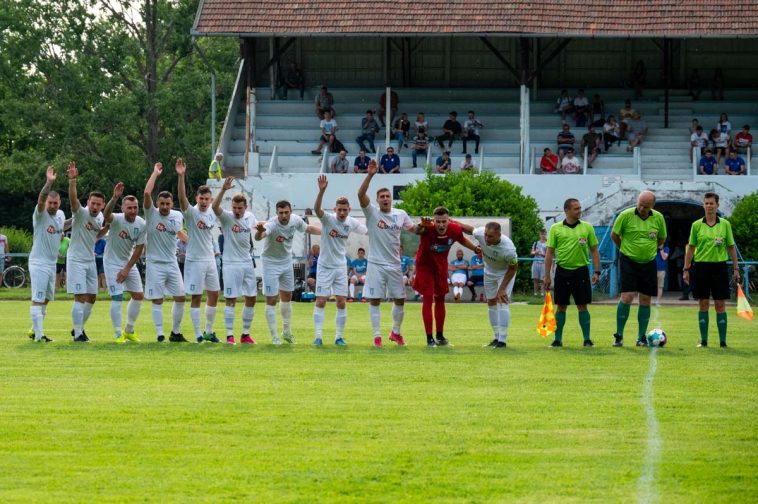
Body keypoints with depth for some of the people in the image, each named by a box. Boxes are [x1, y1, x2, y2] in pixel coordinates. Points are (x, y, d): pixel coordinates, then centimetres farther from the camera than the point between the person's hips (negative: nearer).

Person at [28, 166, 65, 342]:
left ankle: (35, 331, 23)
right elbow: (40, 200, -35)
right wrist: (49, 183, -47)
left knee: (45, 299, 13)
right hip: (39, 263, -8)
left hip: (52, 263, 8)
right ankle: (39, 334, -14)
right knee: (37, 299, -10)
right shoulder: (40, 214, -14)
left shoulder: (61, 215, 8)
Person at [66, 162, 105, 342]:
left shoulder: (100, 217, 5)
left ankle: (78, 328, 26)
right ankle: (78, 333, -7)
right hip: (76, 260, -7)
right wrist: (72, 180, -50)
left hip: (90, 260, 7)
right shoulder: (81, 213, -15)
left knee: (92, 297, 11)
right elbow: (73, 198, -36)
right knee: (80, 297, -11)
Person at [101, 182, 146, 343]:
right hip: (112, 262, -5)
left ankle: (129, 330, 25)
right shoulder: (117, 220, -23)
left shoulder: (142, 224, -10)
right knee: (117, 298, -11)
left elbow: (138, 250, -4)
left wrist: (127, 269, -8)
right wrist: (115, 198, -65)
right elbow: (106, 215, -48)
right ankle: (118, 334, -1)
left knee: (138, 296, 8)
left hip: (129, 262, 5)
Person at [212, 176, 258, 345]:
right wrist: (223, 189, -45)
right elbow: (215, 207, -31)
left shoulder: (250, 216, 4)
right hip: (231, 263, -5)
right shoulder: (226, 217, -11)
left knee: (251, 299, 7)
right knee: (231, 300, -6)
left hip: (247, 262, 5)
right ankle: (229, 336, -2)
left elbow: (256, 226, 26)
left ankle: (245, 334, 17)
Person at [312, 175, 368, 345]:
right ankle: (318, 336, -1)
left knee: (341, 302, 0)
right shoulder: (328, 219, -15)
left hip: (341, 267, 3)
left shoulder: (351, 223, -2)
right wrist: (322, 191, -51)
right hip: (325, 266, -3)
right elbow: (316, 209, -35)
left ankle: (339, 336, 8)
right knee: (320, 301, -5)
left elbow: (367, 231, 13)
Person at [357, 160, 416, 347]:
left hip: (395, 264, 3)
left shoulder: (401, 214, 6)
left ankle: (396, 332, 26)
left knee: (400, 300, 8)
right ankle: (377, 336, 4)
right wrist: (370, 175, -32)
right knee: (375, 301, -2)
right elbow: (361, 194, -21)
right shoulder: (372, 212, -5)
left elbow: (412, 229, 21)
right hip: (376, 264, -3)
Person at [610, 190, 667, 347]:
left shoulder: (658, 218, 0)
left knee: (645, 300, 5)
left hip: (648, 263, 3)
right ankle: (619, 336, -3)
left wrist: (649, 249, 11)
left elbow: (661, 239, 15)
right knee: (627, 297, -12)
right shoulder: (626, 215, -10)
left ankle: (641, 337, 13)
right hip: (629, 262, -3)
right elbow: (614, 235, 3)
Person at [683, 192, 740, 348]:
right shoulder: (696, 225, 3)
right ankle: (703, 340, 9)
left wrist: (736, 268, 3)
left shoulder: (725, 224, 3)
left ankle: (723, 341, 4)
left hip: (720, 266, 0)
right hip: (701, 266, 0)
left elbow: (731, 247, 6)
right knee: (703, 304, 3)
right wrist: (686, 269, 3)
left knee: (720, 304, 0)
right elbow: (691, 248, 7)